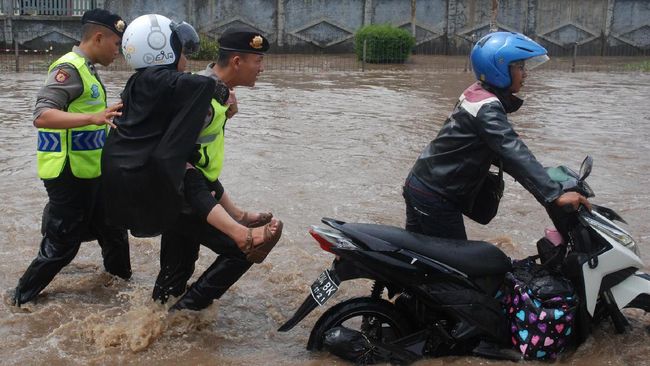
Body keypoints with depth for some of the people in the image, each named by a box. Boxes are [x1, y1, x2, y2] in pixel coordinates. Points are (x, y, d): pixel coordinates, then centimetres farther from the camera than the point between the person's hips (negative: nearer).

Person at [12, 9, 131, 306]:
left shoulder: (85, 69, 12)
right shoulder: (69, 68, -18)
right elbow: (42, 115, -29)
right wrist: (94, 118, -40)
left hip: (89, 173, 10)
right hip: (70, 175, -10)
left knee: (112, 230, 21)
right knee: (62, 244, 1)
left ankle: (123, 280, 40)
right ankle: (22, 299, 17)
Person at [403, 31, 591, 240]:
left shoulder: (477, 92, 7)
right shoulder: (487, 107, -22)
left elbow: (498, 149, 16)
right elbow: (513, 152, -33)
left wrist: (542, 179, 12)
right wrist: (555, 195, -38)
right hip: (435, 197, -9)